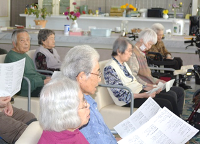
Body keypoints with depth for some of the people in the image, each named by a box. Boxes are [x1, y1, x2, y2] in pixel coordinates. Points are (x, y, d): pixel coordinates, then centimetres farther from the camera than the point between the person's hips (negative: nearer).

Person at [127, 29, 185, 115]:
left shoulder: (142, 54, 21)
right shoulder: (133, 54, -12)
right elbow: (133, 77, -20)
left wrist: (155, 80, 12)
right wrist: (147, 84, -26)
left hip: (150, 85, 11)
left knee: (180, 91, 3)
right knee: (171, 95, -26)